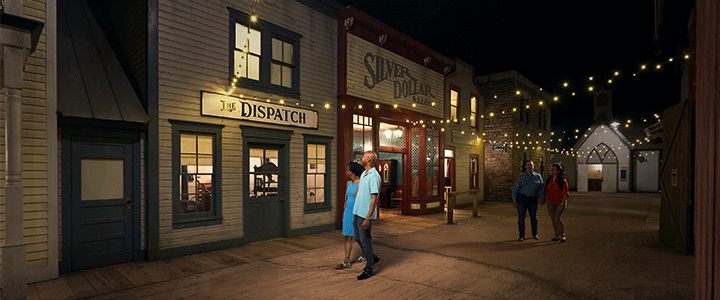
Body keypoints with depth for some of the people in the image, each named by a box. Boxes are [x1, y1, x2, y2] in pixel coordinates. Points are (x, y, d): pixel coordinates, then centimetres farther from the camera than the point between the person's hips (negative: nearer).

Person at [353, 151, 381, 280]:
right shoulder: (363, 174, 12)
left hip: (366, 214, -9)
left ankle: (369, 269, 15)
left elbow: (374, 199, -22)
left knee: (365, 240, 0)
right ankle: (373, 257, 36)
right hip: (357, 212, 9)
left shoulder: (374, 176, -18)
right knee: (358, 238, 17)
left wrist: (367, 218, -25)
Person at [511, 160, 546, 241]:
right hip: (522, 198, -2)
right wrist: (514, 200, -5)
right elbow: (515, 188, -1)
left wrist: (542, 199, 8)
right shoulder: (521, 176, -1)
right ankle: (521, 235, 8)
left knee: (534, 217, 6)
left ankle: (535, 234, 25)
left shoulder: (538, 176, 6)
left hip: (533, 199, 2)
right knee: (521, 217, -2)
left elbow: (542, 188, 13)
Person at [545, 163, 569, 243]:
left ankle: (562, 235, 2)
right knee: (553, 219, 7)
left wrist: (562, 203, -17)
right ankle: (557, 236, 18)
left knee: (557, 218, -15)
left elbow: (566, 193, -10)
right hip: (550, 202, 5)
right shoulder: (549, 180, 7)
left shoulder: (563, 181, -9)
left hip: (560, 202, -5)